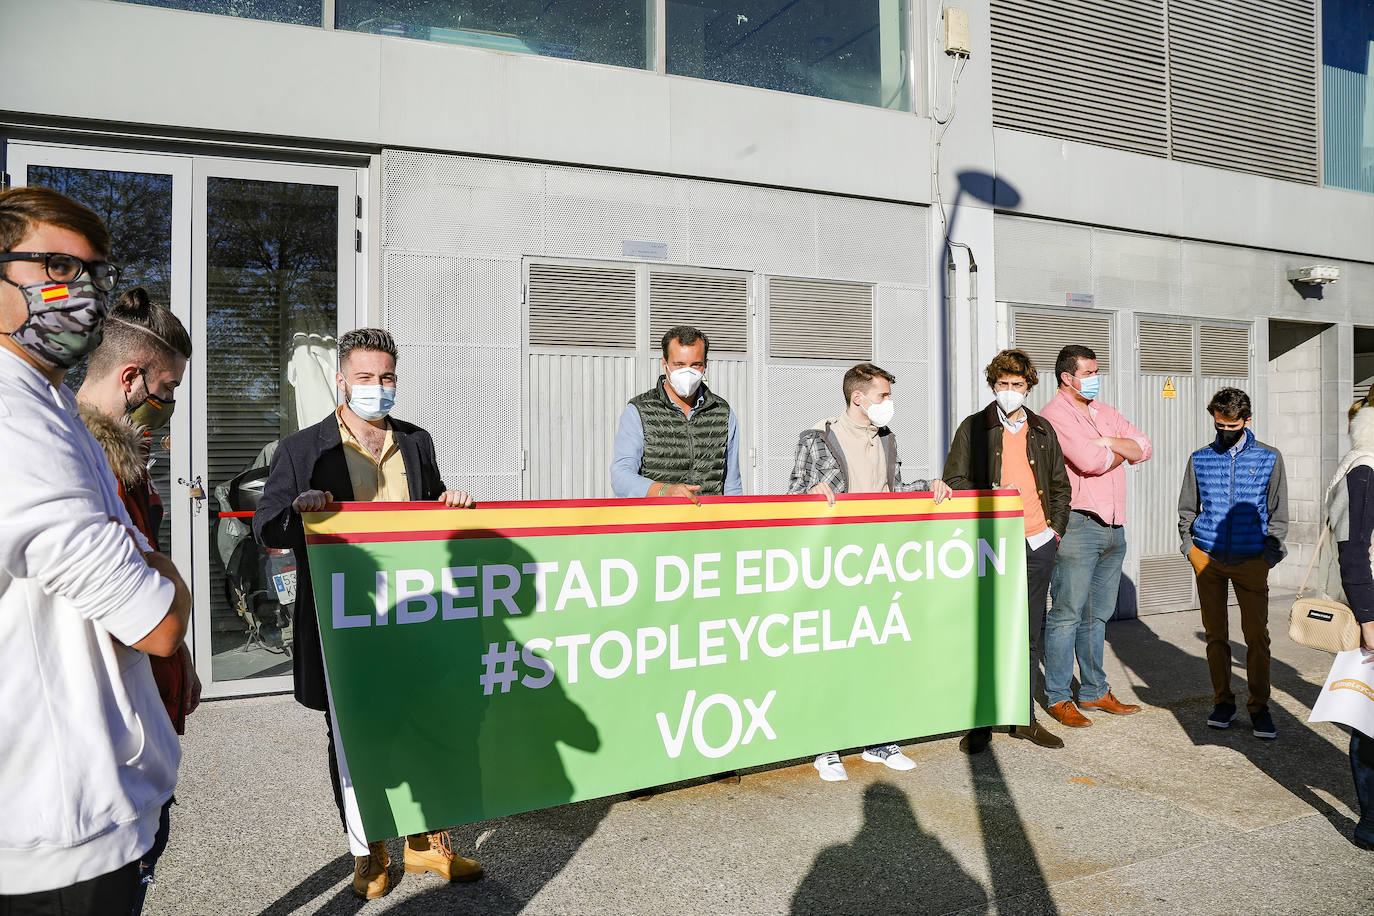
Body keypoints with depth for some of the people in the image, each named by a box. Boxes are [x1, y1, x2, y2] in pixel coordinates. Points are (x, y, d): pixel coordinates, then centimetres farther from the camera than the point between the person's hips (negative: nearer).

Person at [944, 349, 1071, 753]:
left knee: (1028, 636, 11)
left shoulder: (1042, 430, 13)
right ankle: (979, 723, 9)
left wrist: (1055, 527, 8)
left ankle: (1024, 718, 21)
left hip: (1038, 545, 4)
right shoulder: (974, 427, 2)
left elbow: (1060, 484, 19)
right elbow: (955, 482, -1)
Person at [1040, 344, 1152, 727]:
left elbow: (1145, 447, 10)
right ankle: (1058, 697, 5)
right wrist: (1122, 453, -1)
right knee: (1067, 614, -4)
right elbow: (1089, 461, -21)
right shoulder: (1055, 415, -9)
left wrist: (1109, 443, -8)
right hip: (1077, 525, -8)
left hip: (1113, 526, 8)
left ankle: (1094, 691, 24)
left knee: (1098, 615, 14)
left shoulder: (1104, 412, 18)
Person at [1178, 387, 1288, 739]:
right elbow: (1187, 509, 14)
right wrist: (1189, 546, 4)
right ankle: (1223, 702, 17)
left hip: (1251, 560, -1)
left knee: (1257, 635, -3)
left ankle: (1259, 707, 11)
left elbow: (1278, 514, 6)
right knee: (1215, 633, 6)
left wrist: (1270, 555, -1)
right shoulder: (1200, 459, 6)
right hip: (1208, 558, 1)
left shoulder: (1269, 458, 3)